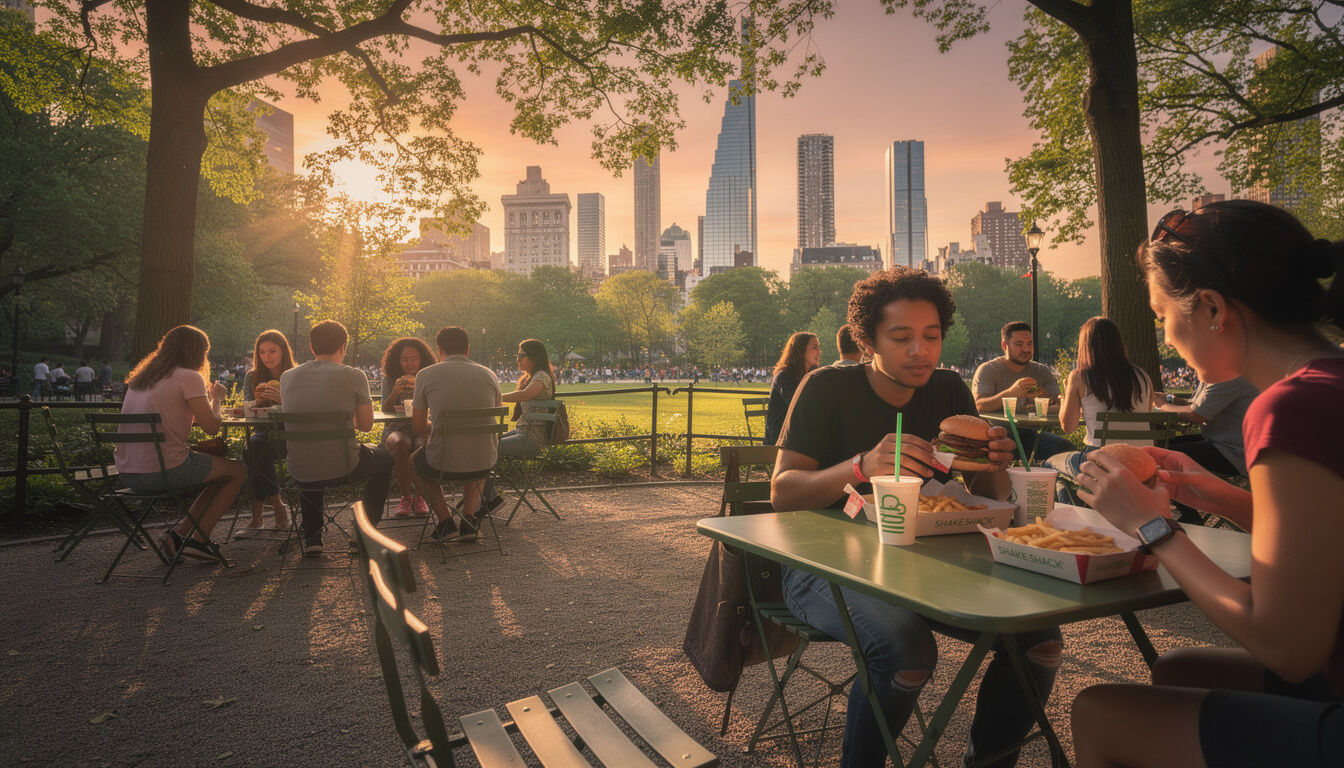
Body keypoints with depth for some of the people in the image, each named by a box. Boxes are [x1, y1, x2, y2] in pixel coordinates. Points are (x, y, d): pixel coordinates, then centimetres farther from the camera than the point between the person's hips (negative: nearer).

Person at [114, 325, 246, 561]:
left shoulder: (140, 377, 15)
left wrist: (208, 399, 24)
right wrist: (216, 398, 6)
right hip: (162, 471, -8)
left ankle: (180, 534, 15)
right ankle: (198, 539, 9)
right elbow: (211, 427, -13)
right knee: (237, 471, 11)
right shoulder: (189, 377, -8)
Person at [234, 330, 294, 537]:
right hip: (264, 433, 3)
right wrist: (257, 401, -16)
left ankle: (257, 517, -19)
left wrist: (282, 399, -30)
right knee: (254, 445, -32)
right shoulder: (252, 377, 10)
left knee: (255, 450, -31)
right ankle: (278, 507, -21)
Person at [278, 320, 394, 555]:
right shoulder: (354, 376, -9)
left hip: (299, 472, 4)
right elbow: (366, 425, -1)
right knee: (385, 459, 29)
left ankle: (311, 538, 33)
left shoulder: (287, 376, 3)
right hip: (342, 469, -4)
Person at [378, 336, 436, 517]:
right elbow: (385, 411, 2)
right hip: (397, 429, 0)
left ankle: (419, 496, -16)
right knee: (401, 445, -37)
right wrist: (396, 391, -17)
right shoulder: (389, 380, 11)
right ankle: (405, 496, -19)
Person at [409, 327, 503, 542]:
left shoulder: (426, 375, 0)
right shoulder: (488, 374, 6)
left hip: (442, 462, -2)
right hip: (484, 463, 2)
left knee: (415, 461, 34)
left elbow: (418, 426, 7)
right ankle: (469, 519, 23)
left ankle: (445, 522, 19)